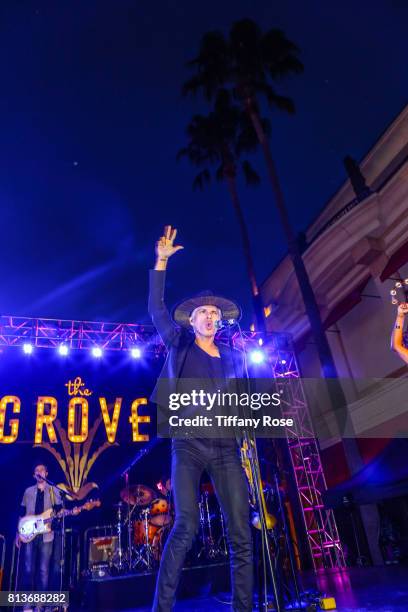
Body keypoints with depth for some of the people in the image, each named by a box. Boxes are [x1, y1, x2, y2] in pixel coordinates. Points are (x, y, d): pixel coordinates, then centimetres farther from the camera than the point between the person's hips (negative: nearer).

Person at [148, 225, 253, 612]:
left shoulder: (230, 357, 14)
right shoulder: (180, 344, 5)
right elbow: (156, 308, -4)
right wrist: (162, 262, -8)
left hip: (225, 447, 4)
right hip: (189, 445, -3)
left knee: (241, 533, 0)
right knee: (186, 526, -10)